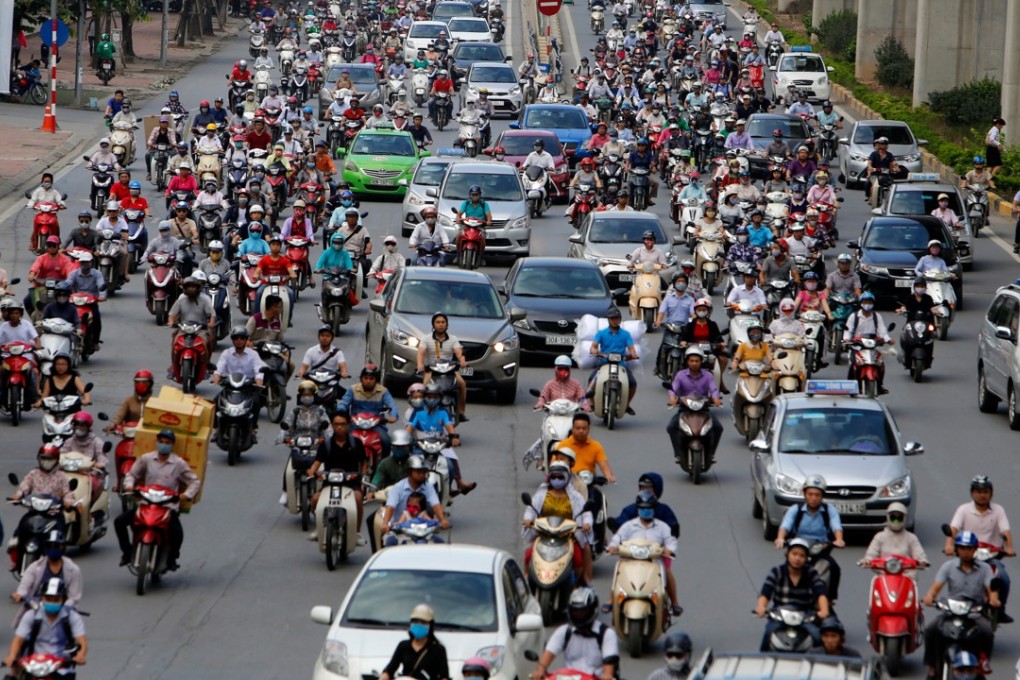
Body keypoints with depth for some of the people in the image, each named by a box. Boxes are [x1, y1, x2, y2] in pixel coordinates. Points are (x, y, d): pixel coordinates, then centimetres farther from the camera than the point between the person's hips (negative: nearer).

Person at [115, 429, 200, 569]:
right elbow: (132, 474, 15)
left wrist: (187, 494, -14)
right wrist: (129, 485, -7)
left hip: (169, 506, -2)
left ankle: (172, 557, 0)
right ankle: (127, 552, 6)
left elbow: (195, 481, 4)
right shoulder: (146, 459, 6)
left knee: (177, 533, -29)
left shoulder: (179, 463, 1)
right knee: (119, 522, -12)